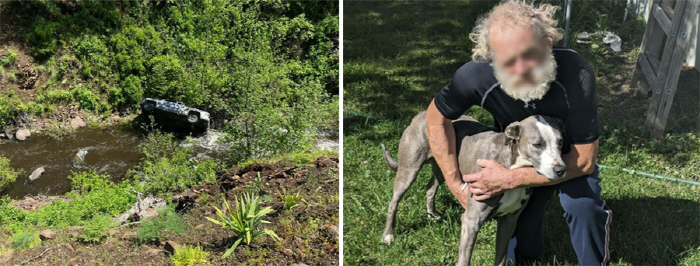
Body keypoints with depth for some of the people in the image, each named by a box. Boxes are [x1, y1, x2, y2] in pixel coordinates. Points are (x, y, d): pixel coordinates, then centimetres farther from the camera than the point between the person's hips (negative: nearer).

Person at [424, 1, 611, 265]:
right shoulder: (476, 76, -36)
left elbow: (584, 160, -31)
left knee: (580, 204, -33)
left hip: (569, 153, -1)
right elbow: (437, 117, -16)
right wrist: (455, 183, -19)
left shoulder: (576, 74, -39)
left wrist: (510, 179, -37)